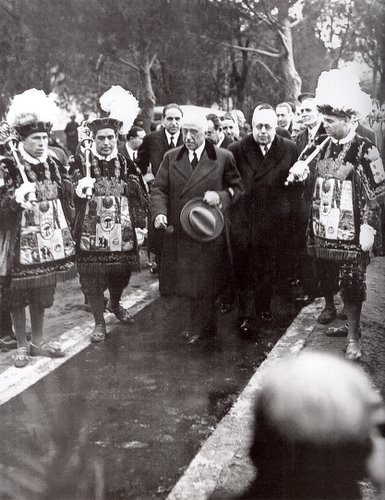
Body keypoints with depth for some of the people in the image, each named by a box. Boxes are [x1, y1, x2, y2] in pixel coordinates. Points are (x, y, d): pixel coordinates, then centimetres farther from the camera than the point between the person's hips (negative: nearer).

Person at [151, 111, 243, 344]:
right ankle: (206, 324, 28)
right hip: (178, 229, 3)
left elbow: (238, 188, 5)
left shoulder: (223, 158, -1)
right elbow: (159, 189, 5)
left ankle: (200, 327, 19)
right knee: (186, 280, 10)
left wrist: (221, 196, -14)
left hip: (208, 230, -3)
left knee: (205, 282, 1)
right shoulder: (171, 158, 7)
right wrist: (159, 213, -12)